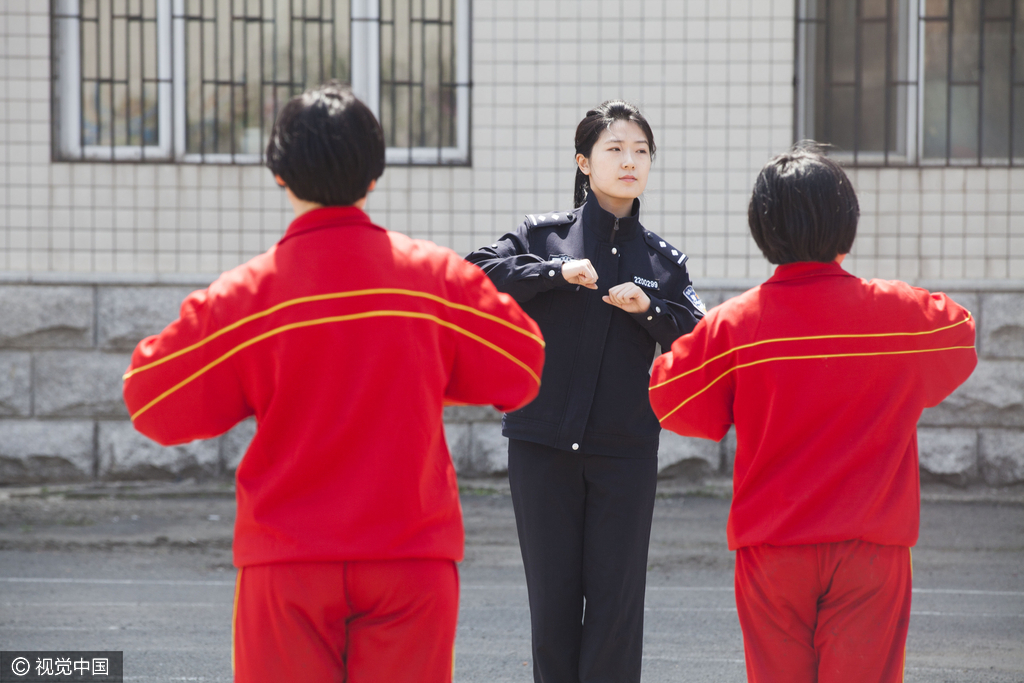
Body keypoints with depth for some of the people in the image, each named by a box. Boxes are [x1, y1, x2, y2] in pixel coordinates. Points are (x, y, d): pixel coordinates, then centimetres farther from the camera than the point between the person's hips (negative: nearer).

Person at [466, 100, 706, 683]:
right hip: (544, 444, -1)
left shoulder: (665, 260, 9)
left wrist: (649, 310, -13)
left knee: (616, 597, -2)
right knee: (553, 593, 3)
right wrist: (555, 272, -18)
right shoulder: (545, 235, 4)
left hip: (626, 449, 1)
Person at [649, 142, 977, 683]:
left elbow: (672, 401, 6)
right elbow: (960, 340, 20)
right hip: (870, 549, -1)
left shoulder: (734, 324, -6)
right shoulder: (901, 313, -3)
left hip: (771, 552, 1)